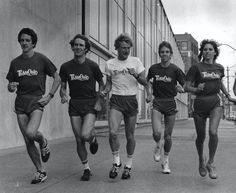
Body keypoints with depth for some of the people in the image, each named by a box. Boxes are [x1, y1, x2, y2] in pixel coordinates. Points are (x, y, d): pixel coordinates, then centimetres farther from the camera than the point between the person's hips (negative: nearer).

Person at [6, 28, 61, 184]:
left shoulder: (41, 59, 0)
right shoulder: (15, 62, 11)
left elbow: (57, 78, 3)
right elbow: (10, 85, 15)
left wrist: (49, 96, -7)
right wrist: (11, 87, -9)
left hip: (37, 101, -4)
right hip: (21, 102, 4)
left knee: (31, 133, -27)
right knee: (28, 141, 3)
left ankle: (43, 142, 9)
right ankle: (41, 172, 18)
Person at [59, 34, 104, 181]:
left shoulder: (92, 66, -4)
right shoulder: (66, 67, 2)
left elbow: (102, 85, 7)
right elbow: (62, 87, 10)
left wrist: (99, 101, -6)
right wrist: (64, 95, -12)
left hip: (90, 104, -3)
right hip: (74, 105, 3)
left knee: (85, 135, -22)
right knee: (79, 140, 3)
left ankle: (93, 137, 16)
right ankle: (87, 169, 20)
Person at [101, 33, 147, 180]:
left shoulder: (135, 61, 4)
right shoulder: (110, 64, 7)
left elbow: (145, 82, 3)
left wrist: (136, 75, -17)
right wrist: (105, 91, -7)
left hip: (131, 100, 0)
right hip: (116, 100, 0)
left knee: (130, 135, 5)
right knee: (113, 132, -18)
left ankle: (128, 165, 22)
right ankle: (116, 161, 4)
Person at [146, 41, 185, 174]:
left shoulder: (175, 69, -5)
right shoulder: (153, 68, 1)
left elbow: (184, 86, 0)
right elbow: (148, 82, 17)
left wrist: (180, 89, -22)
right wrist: (149, 94, 1)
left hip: (170, 103, 0)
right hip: (157, 103, 1)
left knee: (168, 136, 5)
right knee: (156, 133, -18)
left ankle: (166, 160, 28)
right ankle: (158, 146, 19)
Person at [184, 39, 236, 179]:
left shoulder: (219, 68, 8)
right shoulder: (196, 68, -3)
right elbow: (187, 87, -3)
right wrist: (197, 89, -21)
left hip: (215, 102, 1)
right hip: (200, 103, -1)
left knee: (213, 132, -21)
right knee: (201, 137, 8)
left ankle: (211, 163, -1)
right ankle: (201, 160, 38)